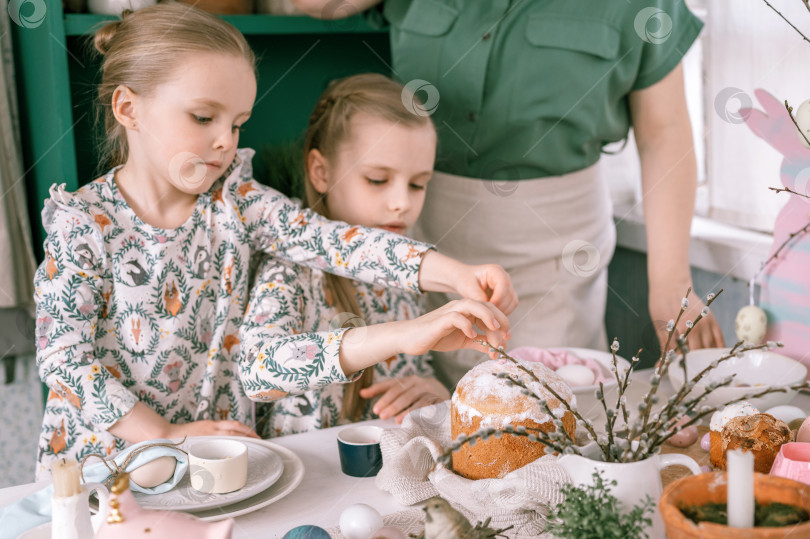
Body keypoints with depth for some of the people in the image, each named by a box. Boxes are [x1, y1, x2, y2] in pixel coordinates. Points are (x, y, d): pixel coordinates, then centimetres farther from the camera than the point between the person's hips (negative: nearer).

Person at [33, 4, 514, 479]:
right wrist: (164, 435, -16)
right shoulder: (84, 222, -9)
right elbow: (63, 355, -11)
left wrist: (456, 275, -26)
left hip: (220, 438, 2)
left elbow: (334, 241, -13)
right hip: (105, 450, -2)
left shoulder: (235, 201, 0)